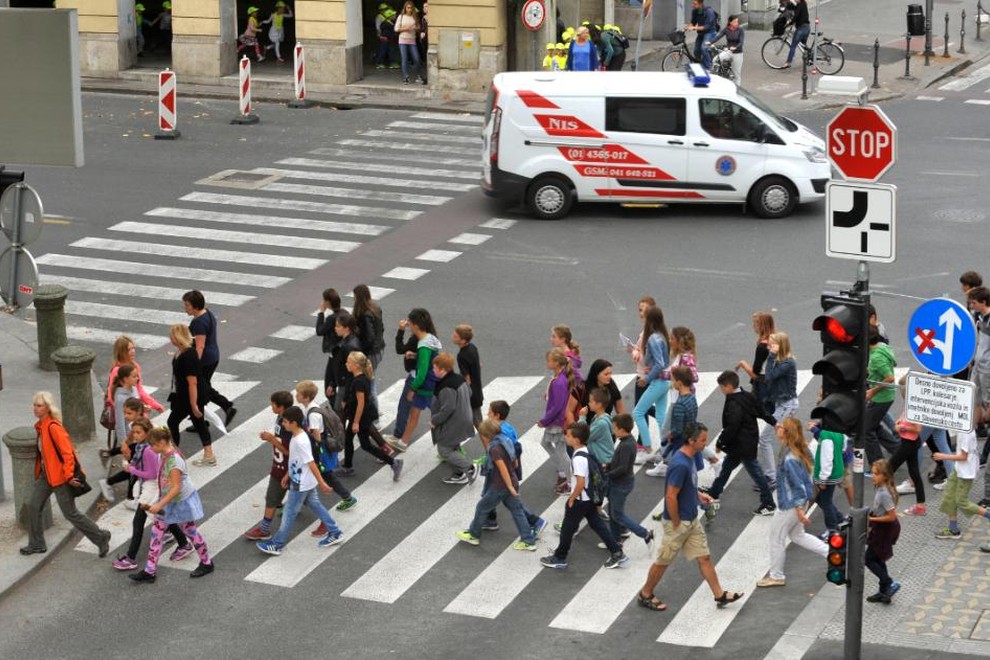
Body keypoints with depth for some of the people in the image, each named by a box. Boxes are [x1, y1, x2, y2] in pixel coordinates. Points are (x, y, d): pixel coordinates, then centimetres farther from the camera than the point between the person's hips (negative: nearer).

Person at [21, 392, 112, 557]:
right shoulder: (40, 425, 6)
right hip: (46, 473, 9)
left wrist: (69, 476, -24)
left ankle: (101, 537, 14)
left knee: (70, 513, -1)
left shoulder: (53, 427, -23)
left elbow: (67, 452, -26)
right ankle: (36, 544, 24)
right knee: (33, 506, 10)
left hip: (60, 474, -9)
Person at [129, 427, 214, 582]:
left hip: (181, 501, -9)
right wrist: (159, 503, 15)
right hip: (168, 500, 9)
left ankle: (207, 563, 30)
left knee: (190, 532, 10)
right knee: (157, 533, 7)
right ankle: (149, 571, 12)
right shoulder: (164, 454, -3)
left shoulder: (173, 460, -30)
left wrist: (160, 505, -28)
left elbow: (176, 488, -29)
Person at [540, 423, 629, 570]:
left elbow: (581, 483, -31)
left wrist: (571, 498, -17)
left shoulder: (578, 458, -29)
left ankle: (559, 559, 23)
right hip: (590, 497, 9)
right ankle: (617, 553, 20)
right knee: (597, 524, 18)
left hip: (580, 500, -9)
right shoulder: (587, 451, 1)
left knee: (568, 528, 8)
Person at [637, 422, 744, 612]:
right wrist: (676, 524, -18)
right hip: (678, 522, -9)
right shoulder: (680, 465, -28)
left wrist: (698, 494, 7)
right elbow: (670, 497, -27)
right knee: (663, 560, 7)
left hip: (692, 521, 9)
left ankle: (719, 595, 19)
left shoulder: (689, 457, 2)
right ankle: (645, 594, 24)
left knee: (704, 557, 12)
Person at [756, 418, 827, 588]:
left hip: (790, 504, -9)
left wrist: (800, 510, -22)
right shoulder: (801, 450, -3)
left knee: (776, 537, 10)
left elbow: (798, 485, -27)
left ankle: (776, 576, 25)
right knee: (797, 535, 26)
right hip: (800, 501, 9)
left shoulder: (790, 459, -30)